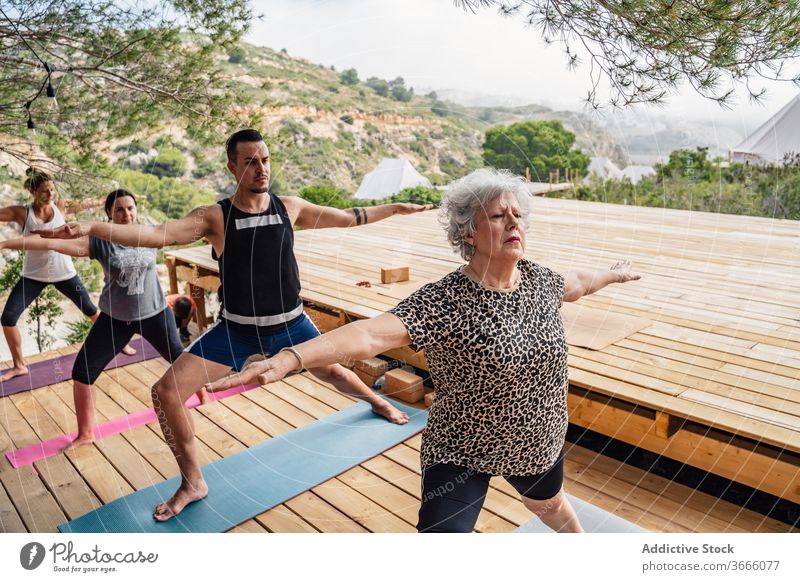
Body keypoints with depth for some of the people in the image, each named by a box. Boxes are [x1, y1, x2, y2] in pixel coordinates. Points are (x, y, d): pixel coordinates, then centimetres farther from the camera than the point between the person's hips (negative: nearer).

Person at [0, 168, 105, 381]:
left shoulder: (60, 206, -5)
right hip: (33, 275, 0)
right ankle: (19, 366, 13)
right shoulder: (21, 213, -10)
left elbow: (83, 204, 10)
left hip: (64, 272, 0)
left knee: (89, 309, 10)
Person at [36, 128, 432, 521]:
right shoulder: (215, 217, -12)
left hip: (290, 324, 1)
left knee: (332, 372, 18)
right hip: (235, 330, -1)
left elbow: (346, 217, 7)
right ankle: (193, 483, 11)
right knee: (166, 393, -10)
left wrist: (395, 209, 12)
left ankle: (378, 402, 54)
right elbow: (157, 234, -25)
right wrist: (91, 228, -39)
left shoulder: (289, 206, -5)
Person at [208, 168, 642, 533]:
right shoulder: (443, 303, -30)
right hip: (463, 453, -6)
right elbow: (371, 334, -45)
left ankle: (579, 539, 69)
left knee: (549, 503, 33)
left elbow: (576, 282, 14)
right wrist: (289, 358, -60)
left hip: (538, 443, 6)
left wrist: (613, 274, 34)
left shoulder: (539, 280, -10)